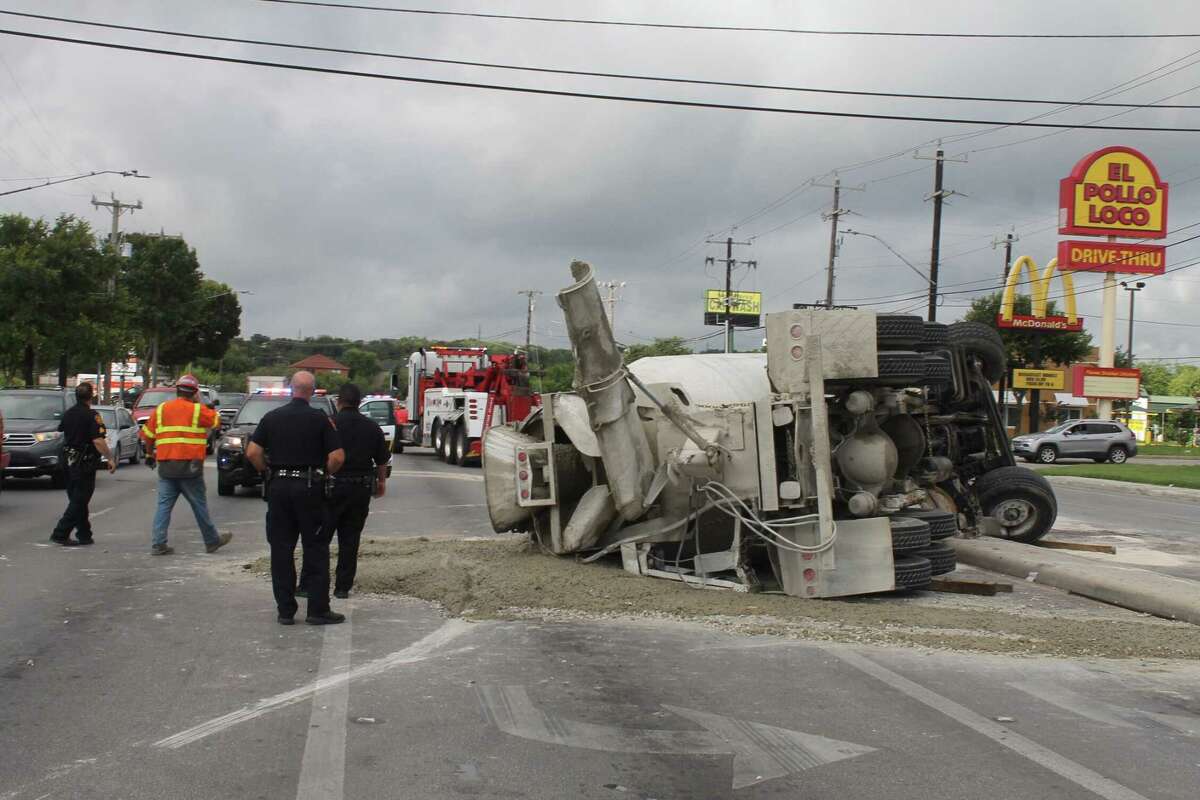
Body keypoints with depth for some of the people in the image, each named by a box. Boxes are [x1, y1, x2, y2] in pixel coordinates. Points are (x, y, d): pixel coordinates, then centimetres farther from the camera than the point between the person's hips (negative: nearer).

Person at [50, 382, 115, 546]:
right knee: (79, 501, -2)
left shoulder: (68, 413, 7)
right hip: (84, 463, -8)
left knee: (77, 500, 14)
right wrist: (110, 459, -15)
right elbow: (98, 441, -22)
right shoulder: (91, 416, -16)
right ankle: (60, 533, -7)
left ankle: (84, 534, 19)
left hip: (68, 460, 8)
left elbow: (60, 432, 21)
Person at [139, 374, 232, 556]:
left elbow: (147, 435, 11)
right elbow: (217, 421, 8)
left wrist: (150, 454, 27)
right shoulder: (198, 410, -4)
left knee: (164, 505, 6)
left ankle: (158, 544, -1)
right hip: (189, 466, -3)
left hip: (166, 466, 3)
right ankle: (212, 541, 19)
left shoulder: (161, 409, 8)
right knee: (199, 505, 7)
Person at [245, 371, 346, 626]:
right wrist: (324, 473, 7)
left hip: (278, 488, 3)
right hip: (309, 488, -2)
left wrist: (268, 471, 12)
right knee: (316, 550, 5)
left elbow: (252, 453, -3)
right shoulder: (320, 419, -4)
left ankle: (285, 610, 10)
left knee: (281, 550, 8)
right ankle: (318, 609, 4)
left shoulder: (271, 417, 3)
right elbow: (337, 457, -11)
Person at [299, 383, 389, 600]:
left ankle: (307, 585, 2)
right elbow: (382, 460, 11)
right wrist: (381, 481, 27)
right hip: (361, 489, 3)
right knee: (350, 540, 9)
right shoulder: (372, 427, 5)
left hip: (332, 486, -3)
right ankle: (343, 587, 10)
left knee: (318, 537, 3)